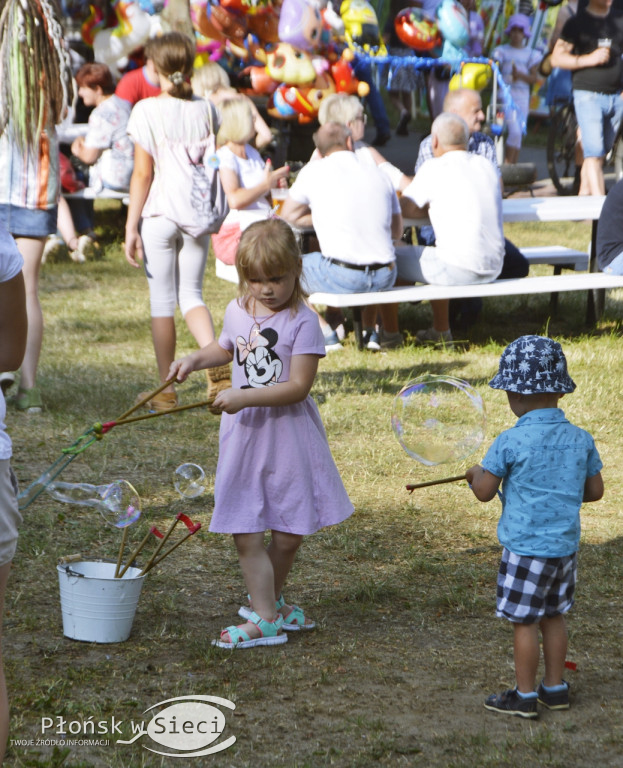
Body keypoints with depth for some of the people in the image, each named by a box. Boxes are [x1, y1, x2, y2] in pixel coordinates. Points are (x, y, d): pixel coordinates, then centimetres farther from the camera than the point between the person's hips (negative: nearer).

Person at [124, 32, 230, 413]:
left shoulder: (147, 111, -9)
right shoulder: (206, 109, 2)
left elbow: (143, 173, -10)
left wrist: (131, 226, -5)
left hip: (160, 214, -3)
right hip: (199, 213, 4)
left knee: (163, 302, 4)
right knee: (192, 295, 13)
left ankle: (167, 390, 10)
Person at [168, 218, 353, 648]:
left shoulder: (302, 322, -13)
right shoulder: (237, 312, 4)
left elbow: (299, 386, -20)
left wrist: (245, 397, -26)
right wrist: (195, 360, 10)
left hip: (289, 435, -4)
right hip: (244, 435, 4)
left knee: (289, 535, 8)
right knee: (247, 535, -2)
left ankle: (271, 600, 31)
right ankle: (265, 617, 5)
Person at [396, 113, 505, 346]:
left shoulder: (435, 168, -8)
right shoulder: (487, 165, 10)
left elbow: (405, 208, -4)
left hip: (460, 270, -7)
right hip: (493, 269, 7)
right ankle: (440, 333, 39)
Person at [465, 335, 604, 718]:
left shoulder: (510, 442, -16)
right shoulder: (581, 439, -1)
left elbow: (484, 492, -10)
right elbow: (595, 491, 7)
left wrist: (476, 474, 12)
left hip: (526, 546, -6)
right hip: (566, 543, 6)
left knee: (524, 619, 4)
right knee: (553, 615, 18)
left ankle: (525, 695, 12)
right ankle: (555, 687, 27)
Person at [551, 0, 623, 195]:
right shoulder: (578, 22, -1)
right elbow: (556, 58, -5)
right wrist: (589, 59, -17)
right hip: (588, 95, -5)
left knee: (600, 154, 10)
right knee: (593, 154, -12)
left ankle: (583, 196, 22)